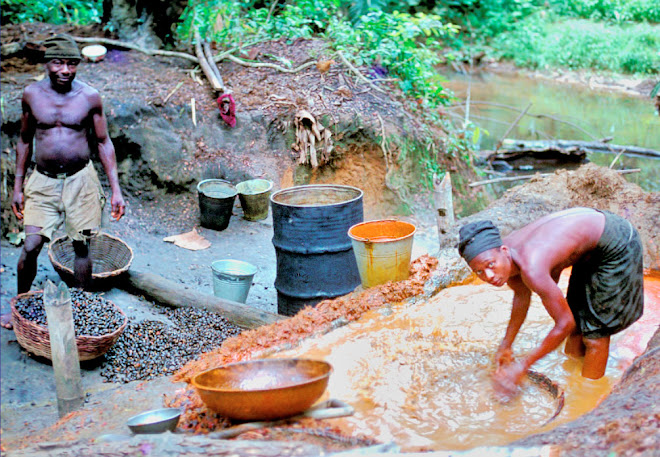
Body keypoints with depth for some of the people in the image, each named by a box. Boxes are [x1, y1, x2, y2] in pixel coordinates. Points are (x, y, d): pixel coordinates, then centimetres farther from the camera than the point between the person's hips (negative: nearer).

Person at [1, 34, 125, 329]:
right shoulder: (31, 94, -1)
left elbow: (103, 142, 2)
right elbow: (25, 140, 10)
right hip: (43, 181, 1)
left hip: (80, 180, -1)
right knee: (30, 247, -4)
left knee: (82, 247, 6)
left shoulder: (89, 97, -4)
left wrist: (116, 189, -3)